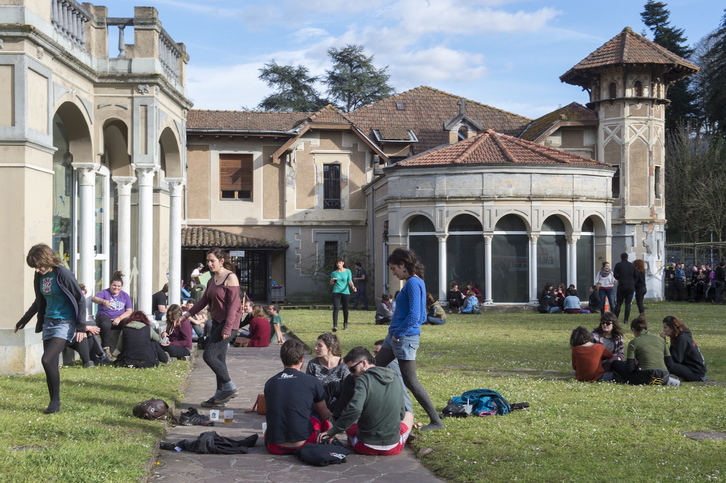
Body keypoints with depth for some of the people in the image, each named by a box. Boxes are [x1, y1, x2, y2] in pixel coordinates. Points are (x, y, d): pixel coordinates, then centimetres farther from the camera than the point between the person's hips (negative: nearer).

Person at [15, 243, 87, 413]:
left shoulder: (63, 274, -16)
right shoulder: (40, 276, 5)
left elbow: (80, 299, -11)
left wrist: (81, 327, -14)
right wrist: (24, 320, 26)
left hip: (65, 324, -7)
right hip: (49, 323, 7)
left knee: (47, 360, -17)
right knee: (51, 364, 5)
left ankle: (55, 400, -4)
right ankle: (54, 402, 13)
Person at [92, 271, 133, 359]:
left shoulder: (125, 296, 15)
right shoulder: (105, 292, 6)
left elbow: (129, 311, 8)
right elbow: (93, 299, -14)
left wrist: (119, 318, -12)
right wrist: (103, 301, -37)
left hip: (120, 319, 2)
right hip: (104, 316, -2)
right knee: (105, 325, -41)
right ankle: (106, 349, -35)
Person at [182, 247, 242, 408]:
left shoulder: (230, 278, -11)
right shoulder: (212, 279, 14)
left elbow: (233, 304, -16)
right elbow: (204, 300, 19)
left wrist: (227, 328, -21)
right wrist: (188, 313, 9)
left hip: (227, 322, -9)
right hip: (216, 322, 9)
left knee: (209, 355, -13)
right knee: (218, 359, 9)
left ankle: (229, 388, -2)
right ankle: (220, 395, 15)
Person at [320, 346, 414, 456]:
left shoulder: (363, 380, -13)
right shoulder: (395, 379, 3)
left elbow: (354, 411, -27)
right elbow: (401, 413, 10)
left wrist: (332, 431, -19)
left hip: (365, 448, -2)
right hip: (393, 448, 2)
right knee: (408, 414, 30)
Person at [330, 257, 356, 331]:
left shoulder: (347, 271, 6)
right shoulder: (334, 273, 9)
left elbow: (350, 281, 1)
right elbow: (331, 283, 15)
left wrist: (352, 286, -18)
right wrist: (332, 281, -8)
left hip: (345, 292, 0)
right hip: (336, 292, 0)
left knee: (345, 309, 9)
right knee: (336, 308, -15)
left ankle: (345, 324, 28)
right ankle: (335, 325, -20)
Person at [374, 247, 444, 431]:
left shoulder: (413, 283, -17)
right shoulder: (416, 282, 12)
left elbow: (414, 316, -25)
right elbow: (422, 317, 17)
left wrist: (399, 333, -14)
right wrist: (395, 333, 12)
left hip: (405, 338, -10)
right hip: (395, 336, 10)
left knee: (410, 381, -4)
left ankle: (436, 421, 1)